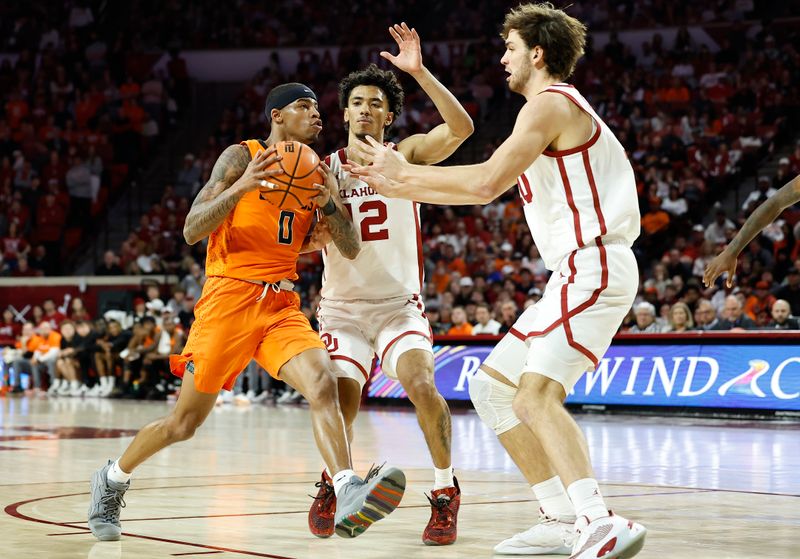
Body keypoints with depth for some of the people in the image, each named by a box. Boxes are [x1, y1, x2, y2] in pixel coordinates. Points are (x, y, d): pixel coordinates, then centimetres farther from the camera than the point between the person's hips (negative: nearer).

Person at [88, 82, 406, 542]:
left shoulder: (318, 173, 12)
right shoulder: (242, 156, -3)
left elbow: (351, 250, 7)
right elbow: (191, 232, -11)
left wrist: (328, 202, -12)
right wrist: (241, 187, -25)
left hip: (282, 305, 4)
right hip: (231, 297, -4)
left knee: (323, 383, -24)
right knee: (185, 422, 4)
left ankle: (347, 497, -37)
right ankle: (112, 479, 29)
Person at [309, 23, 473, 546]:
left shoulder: (406, 155, -2)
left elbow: (461, 127, -20)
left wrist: (419, 71, -29)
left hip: (400, 303, -1)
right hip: (343, 306, 1)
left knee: (420, 384, -26)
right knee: (341, 406, -16)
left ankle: (446, 491, -6)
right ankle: (331, 483, 17)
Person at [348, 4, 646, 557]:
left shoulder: (550, 103, -9)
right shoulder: (555, 108, 23)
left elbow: (486, 182, -19)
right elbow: (490, 188, 28)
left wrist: (405, 170, -6)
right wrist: (399, 188, 28)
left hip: (593, 267, -11)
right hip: (576, 274, 11)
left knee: (537, 393, -25)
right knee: (491, 387, 12)